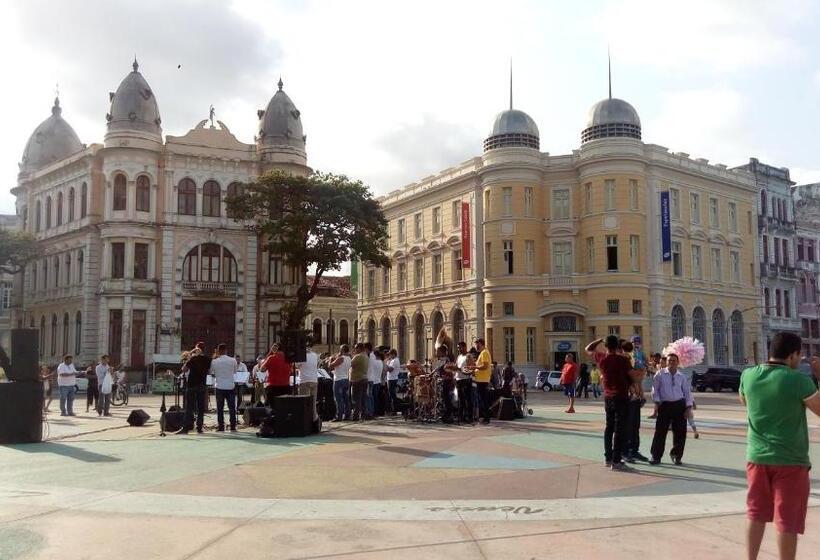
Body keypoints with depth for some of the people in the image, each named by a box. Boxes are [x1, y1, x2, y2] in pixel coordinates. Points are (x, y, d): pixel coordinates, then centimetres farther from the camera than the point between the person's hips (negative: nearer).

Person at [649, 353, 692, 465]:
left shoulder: (682, 377, 9)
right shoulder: (660, 374, 2)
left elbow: (687, 392, 9)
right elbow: (655, 389, 2)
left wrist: (688, 407, 1)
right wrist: (657, 402, -6)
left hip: (679, 405, 2)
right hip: (664, 405, -2)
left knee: (680, 432, 5)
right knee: (660, 431, -2)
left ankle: (677, 456, 22)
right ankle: (656, 456, 5)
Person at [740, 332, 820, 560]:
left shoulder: (748, 375, -2)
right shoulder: (797, 379, -17)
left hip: (757, 456, 5)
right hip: (790, 460, -5)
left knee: (756, 514, 16)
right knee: (787, 520, 5)